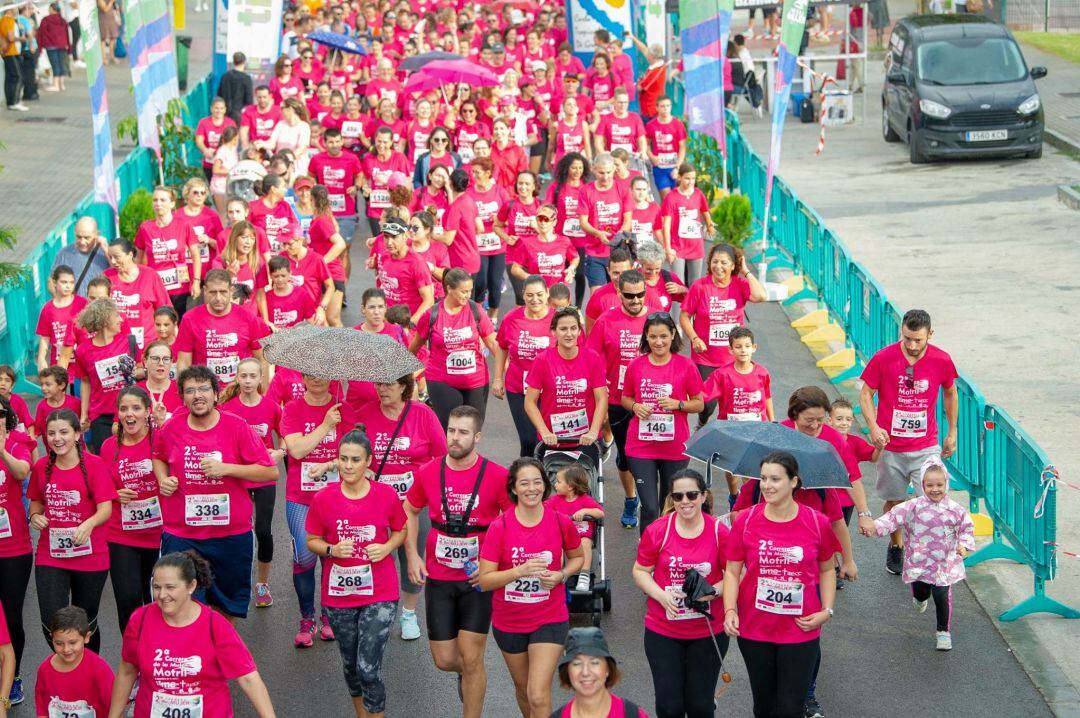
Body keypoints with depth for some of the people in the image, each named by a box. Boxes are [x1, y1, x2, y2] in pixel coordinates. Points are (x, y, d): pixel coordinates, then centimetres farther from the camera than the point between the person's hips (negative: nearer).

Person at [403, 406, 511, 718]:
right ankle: (467, 673, 43)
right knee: (444, 660, 8)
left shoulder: (497, 476, -11)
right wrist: (412, 555, 3)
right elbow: (410, 512, 14)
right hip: (438, 578, 3)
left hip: (477, 578, -3)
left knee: (471, 659, -3)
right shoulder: (428, 472, -2)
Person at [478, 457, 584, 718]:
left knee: (538, 695, -13)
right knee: (523, 690, 20)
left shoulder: (562, 522, -10)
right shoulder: (499, 527, -13)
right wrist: (520, 571, -27)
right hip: (509, 622, 1)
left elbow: (577, 557, 10)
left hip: (550, 620, -1)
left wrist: (560, 575, -11)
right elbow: (485, 580, -13)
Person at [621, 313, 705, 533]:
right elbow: (625, 398, 13)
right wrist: (635, 406, -9)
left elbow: (699, 404, 3)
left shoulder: (686, 366, -3)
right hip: (641, 447, 0)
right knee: (649, 508, -7)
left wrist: (677, 404, -16)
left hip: (675, 448, 0)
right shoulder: (635, 366, 0)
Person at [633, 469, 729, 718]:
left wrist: (714, 591, -18)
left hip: (708, 632, 0)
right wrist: (662, 596, -16)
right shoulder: (657, 531, -7)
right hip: (663, 632, 0)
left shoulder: (719, 532, -7)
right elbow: (640, 571, 1)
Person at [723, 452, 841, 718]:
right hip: (754, 631, 1)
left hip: (801, 632, -1)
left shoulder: (817, 523, -7)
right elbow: (732, 571, -1)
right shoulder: (745, 521, -7)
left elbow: (826, 569, 7)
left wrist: (827, 611, -3)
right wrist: (730, 610, -15)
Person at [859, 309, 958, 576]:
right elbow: (865, 395, -2)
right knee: (893, 501, 12)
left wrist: (952, 433, 15)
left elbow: (950, 394, 11)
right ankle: (896, 547, 33)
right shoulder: (883, 359, -11)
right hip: (890, 446, 0)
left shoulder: (942, 361, -7)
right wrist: (873, 427, -18)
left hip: (927, 446, 0)